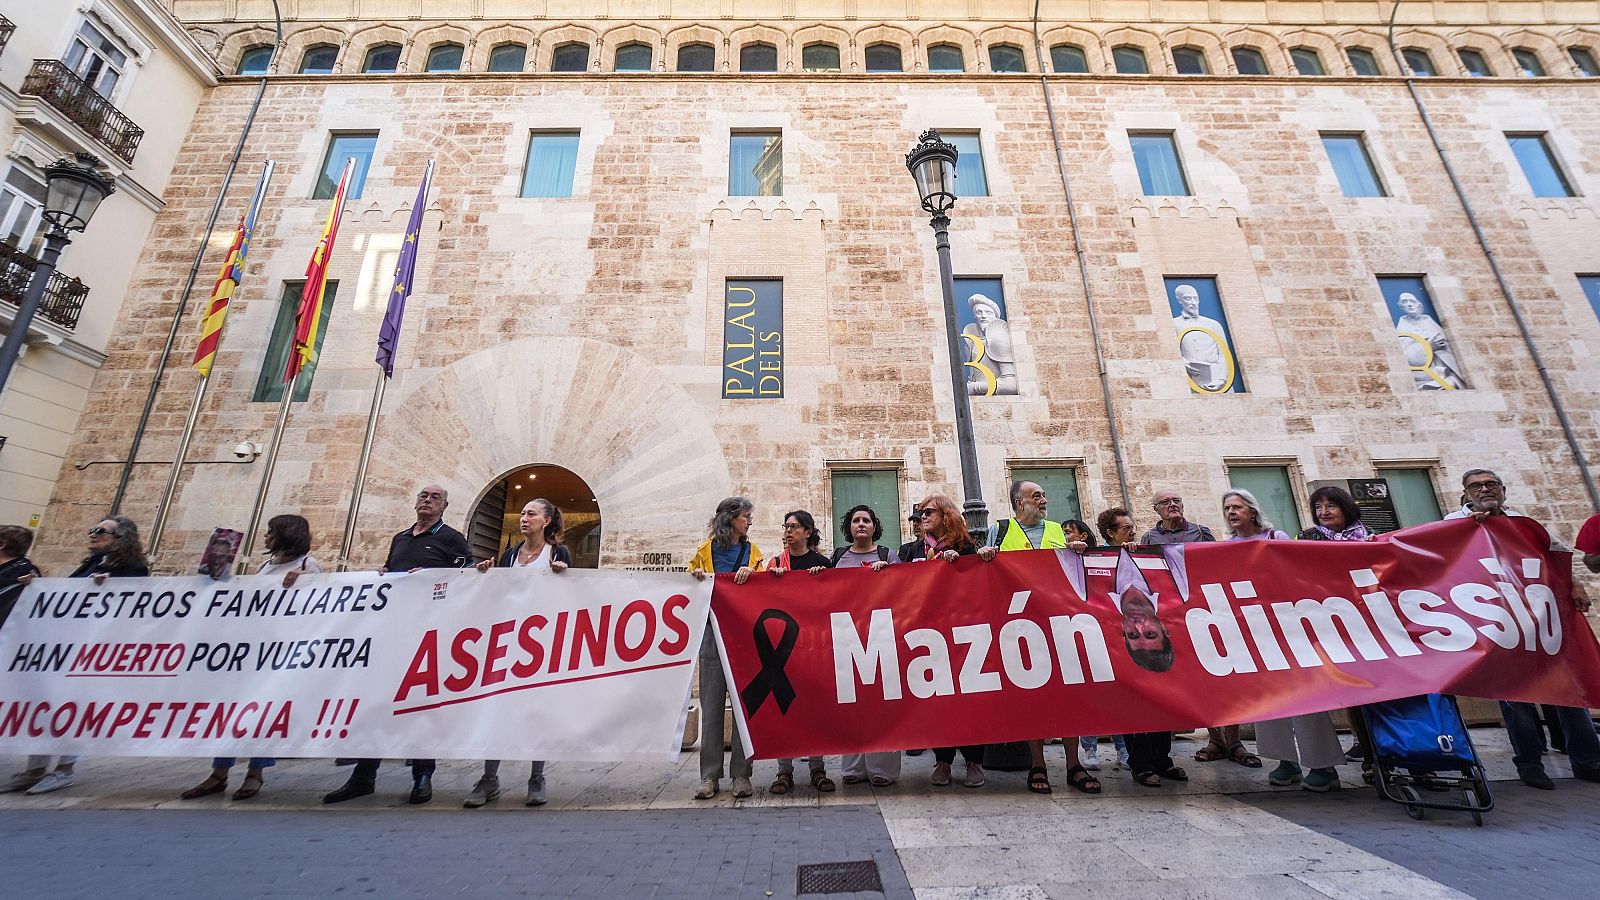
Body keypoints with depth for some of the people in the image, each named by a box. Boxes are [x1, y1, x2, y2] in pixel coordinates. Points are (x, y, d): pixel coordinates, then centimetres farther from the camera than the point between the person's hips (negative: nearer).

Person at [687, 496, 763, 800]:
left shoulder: (752, 551, 14)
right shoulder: (704, 550, 8)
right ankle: (709, 776, 10)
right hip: (713, 632, -1)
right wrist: (696, 578, -8)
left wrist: (750, 574, -9)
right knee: (711, 704, 0)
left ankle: (741, 774, 11)